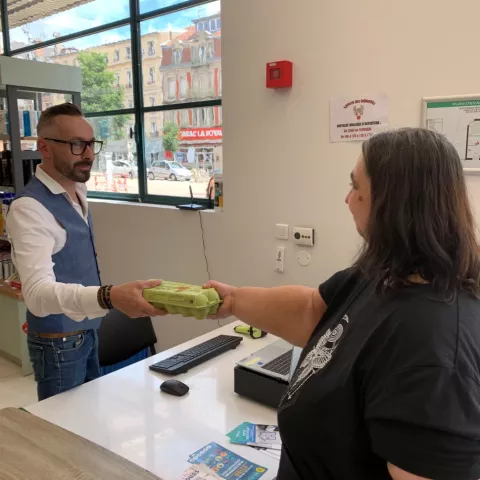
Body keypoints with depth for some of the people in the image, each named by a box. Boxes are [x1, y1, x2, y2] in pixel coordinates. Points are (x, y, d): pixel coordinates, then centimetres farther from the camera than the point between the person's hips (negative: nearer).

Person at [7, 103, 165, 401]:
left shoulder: (78, 193, 3)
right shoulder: (30, 208, -25)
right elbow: (38, 293, -37)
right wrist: (109, 297, -53)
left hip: (88, 332, 8)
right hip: (59, 342, -8)